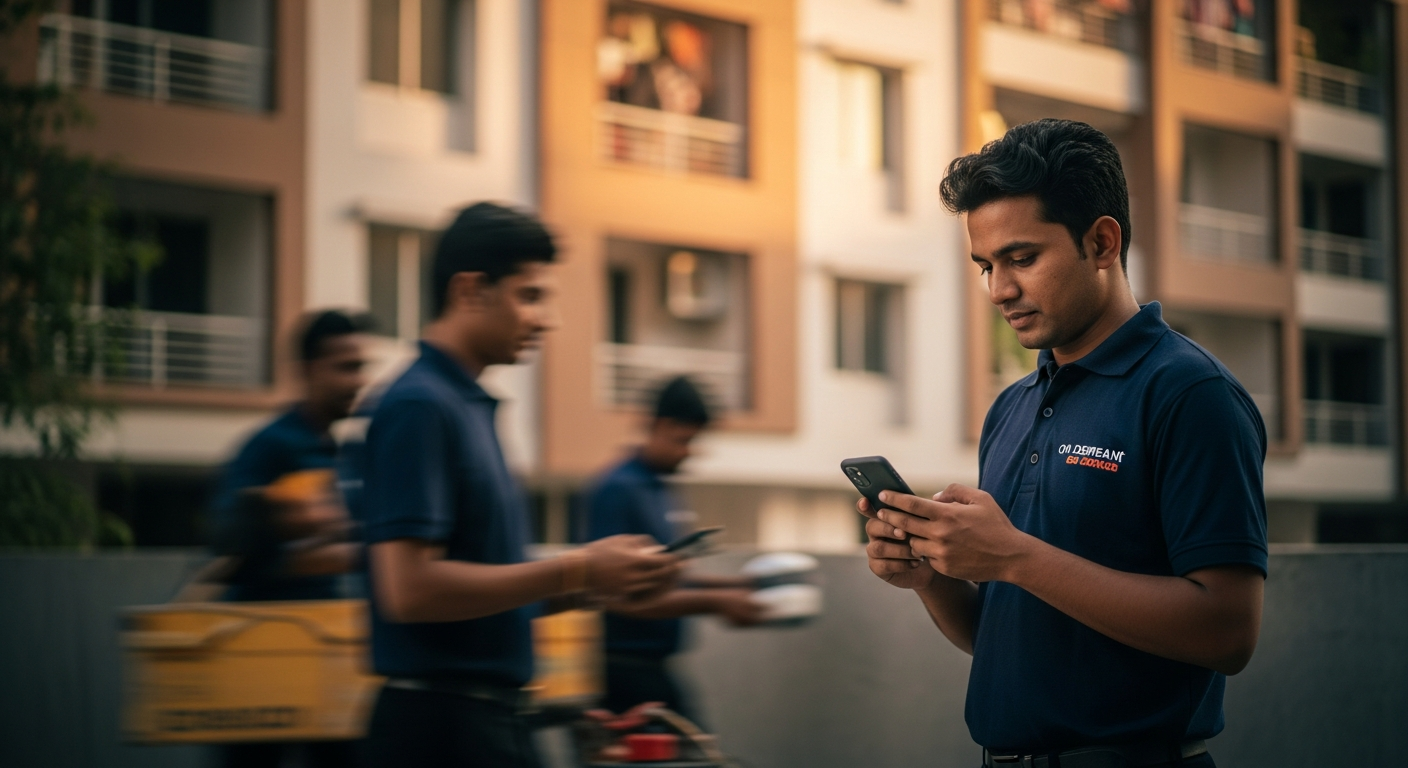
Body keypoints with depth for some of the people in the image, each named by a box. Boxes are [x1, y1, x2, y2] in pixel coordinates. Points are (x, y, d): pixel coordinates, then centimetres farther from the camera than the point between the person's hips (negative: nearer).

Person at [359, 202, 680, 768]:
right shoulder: (417, 407, -14)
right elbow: (410, 589, -23)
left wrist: (595, 583, 6)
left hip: (489, 720, 9)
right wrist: (576, 570, -16)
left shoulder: (470, 405, 15)